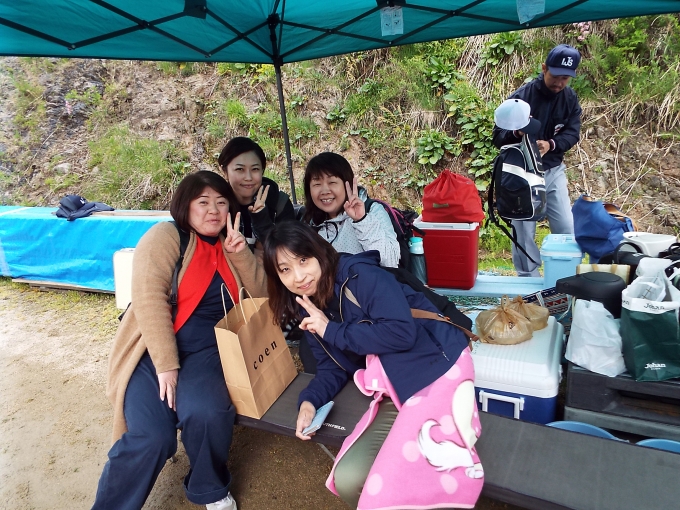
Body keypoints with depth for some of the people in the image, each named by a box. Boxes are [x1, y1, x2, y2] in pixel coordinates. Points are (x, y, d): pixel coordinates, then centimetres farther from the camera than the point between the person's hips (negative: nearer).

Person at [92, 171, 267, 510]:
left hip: (206, 350, 3)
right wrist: (166, 365, -20)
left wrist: (240, 253, -6)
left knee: (207, 413, -26)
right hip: (154, 349, -3)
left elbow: (262, 294, 9)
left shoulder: (229, 247, 14)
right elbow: (149, 298, -15)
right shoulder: (165, 236, -3)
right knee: (151, 438, -24)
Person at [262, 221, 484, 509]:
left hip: (437, 370, -7)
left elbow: (402, 332, -23)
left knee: (391, 483, -21)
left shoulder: (360, 275, -15)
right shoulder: (310, 310, 8)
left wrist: (332, 331, -16)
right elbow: (333, 367, 12)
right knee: (348, 480, -5)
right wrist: (309, 401, -7)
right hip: (396, 392, 8)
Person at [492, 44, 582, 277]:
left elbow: (573, 133, -3)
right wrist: (516, 133, -35)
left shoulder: (570, 98, 0)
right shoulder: (521, 96, -13)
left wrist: (551, 144, -25)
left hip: (553, 171, 4)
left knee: (567, 230, 8)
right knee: (524, 234, 2)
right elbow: (498, 137, -12)